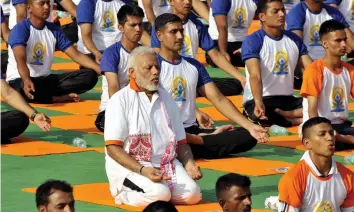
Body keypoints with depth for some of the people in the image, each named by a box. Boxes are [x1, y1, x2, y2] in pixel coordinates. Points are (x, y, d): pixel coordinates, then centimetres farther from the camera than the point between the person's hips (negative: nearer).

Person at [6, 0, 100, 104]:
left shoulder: (54, 30, 7)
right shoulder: (20, 29, -14)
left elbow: (77, 55, 3)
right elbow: (21, 60, -29)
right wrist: (26, 80, -51)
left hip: (45, 79, 6)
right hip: (20, 80, -6)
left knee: (90, 76, -11)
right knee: (27, 88, -45)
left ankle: (44, 94, -21)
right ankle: (60, 98, -17)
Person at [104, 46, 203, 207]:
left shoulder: (166, 99, 14)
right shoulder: (120, 100, -5)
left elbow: (180, 141, 18)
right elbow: (113, 148, -12)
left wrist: (189, 164, -3)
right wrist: (142, 170, -24)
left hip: (166, 164, 6)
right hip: (129, 166, -6)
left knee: (192, 194, -20)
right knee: (160, 194, -32)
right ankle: (124, 193, -3)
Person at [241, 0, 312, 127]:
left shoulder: (294, 39, 10)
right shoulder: (252, 41, -8)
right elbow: (255, 76, -22)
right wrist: (258, 103, -40)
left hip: (287, 99, 5)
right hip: (262, 100, -5)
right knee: (260, 117, -40)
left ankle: (278, 117, -15)